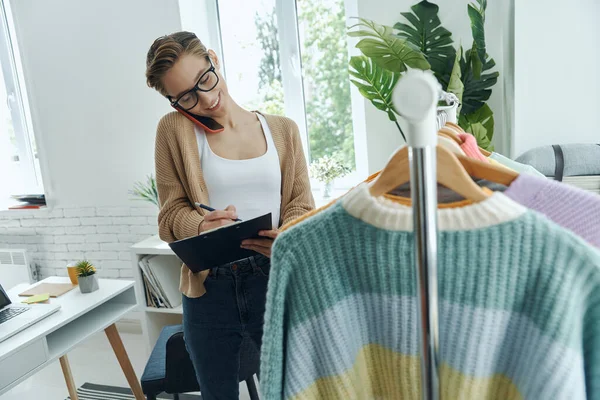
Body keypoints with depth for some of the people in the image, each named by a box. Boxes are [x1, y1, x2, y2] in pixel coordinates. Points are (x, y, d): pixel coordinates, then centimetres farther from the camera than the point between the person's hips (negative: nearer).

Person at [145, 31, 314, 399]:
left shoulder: (283, 129, 4)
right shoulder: (173, 130, -1)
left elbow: (302, 206, 2)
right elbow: (171, 213, -2)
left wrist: (286, 238, -20)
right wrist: (201, 226, -24)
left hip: (275, 281, 1)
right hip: (208, 289, 0)